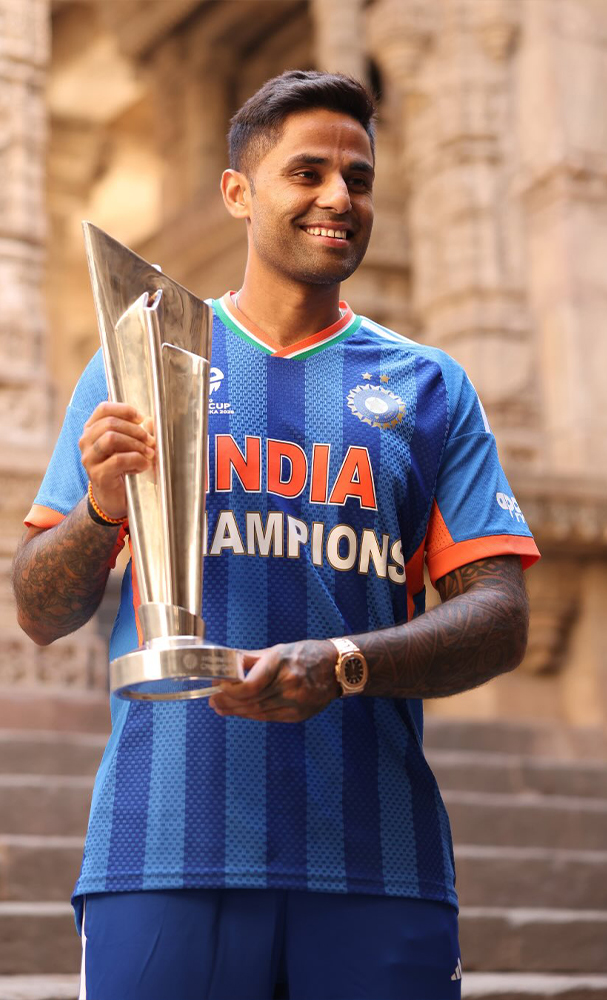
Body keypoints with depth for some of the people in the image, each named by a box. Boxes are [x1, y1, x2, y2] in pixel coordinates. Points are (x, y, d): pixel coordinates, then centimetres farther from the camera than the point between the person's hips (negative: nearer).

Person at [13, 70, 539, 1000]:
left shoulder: (430, 388, 13)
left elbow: (500, 619, 4)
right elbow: (41, 615, 10)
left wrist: (341, 667, -14)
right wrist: (102, 505, -11)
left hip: (378, 858, 1)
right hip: (166, 847, -1)